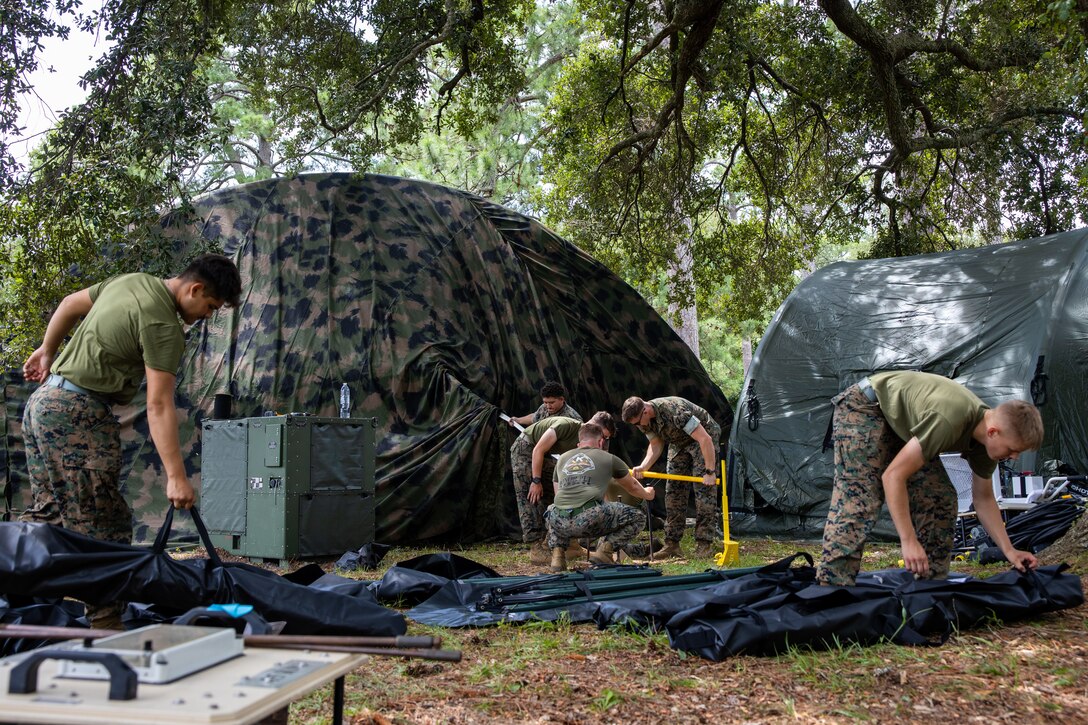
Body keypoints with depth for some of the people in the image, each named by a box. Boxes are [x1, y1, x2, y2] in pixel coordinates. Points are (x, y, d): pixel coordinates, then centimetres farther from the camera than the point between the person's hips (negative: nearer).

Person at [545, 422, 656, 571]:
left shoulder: (562, 459, 26)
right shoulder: (609, 458, 17)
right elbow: (632, 487, 34)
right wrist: (647, 494, 58)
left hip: (561, 524, 4)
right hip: (590, 521, -4)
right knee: (638, 517, 16)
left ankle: (557, 552, 16)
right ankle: (604, 550, -2)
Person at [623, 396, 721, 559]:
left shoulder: (675, 411, -38)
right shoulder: (644, 420, -13)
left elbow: (705, 439, -36)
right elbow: (656, 445, 0)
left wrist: (710, 472, -34)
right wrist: (643, 467, -18)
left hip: (704, 436, -7)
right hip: (679, 442, 7)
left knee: (704, 490, -15)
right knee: (673, 490, 1)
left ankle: (705, 544, -11)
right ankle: (672, 544, 4)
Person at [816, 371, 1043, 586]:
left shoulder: (985, 440, -10)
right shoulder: (948, 420, -37)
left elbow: (984, 499, 7)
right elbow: (893, 475, -34)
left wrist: (1009, 550, 1)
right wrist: (908, 541, -33)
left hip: (901, 422, 9)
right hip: (863, 408, -9)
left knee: (940, 499, -1)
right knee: (858, 501, -22)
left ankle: (931, 583, 5)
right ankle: (832, 586, -24)